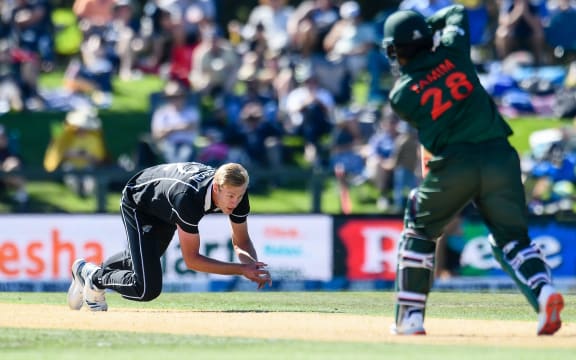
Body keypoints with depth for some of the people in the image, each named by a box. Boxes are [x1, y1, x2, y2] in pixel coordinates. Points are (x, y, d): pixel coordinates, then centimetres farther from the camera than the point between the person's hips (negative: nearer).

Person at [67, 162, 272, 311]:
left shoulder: (236, 192, -28)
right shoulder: (188, 198, -47)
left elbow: (241, 241, -13)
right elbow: (192, 260, -39)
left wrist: (253, 266, -36)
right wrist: (242, 270, -44)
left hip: (165, 211, 7)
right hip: (138, 204, -7)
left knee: (140, 258, 32)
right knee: (148, 289, -18)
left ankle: (87, 274, 57)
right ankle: (96, 278, 10)